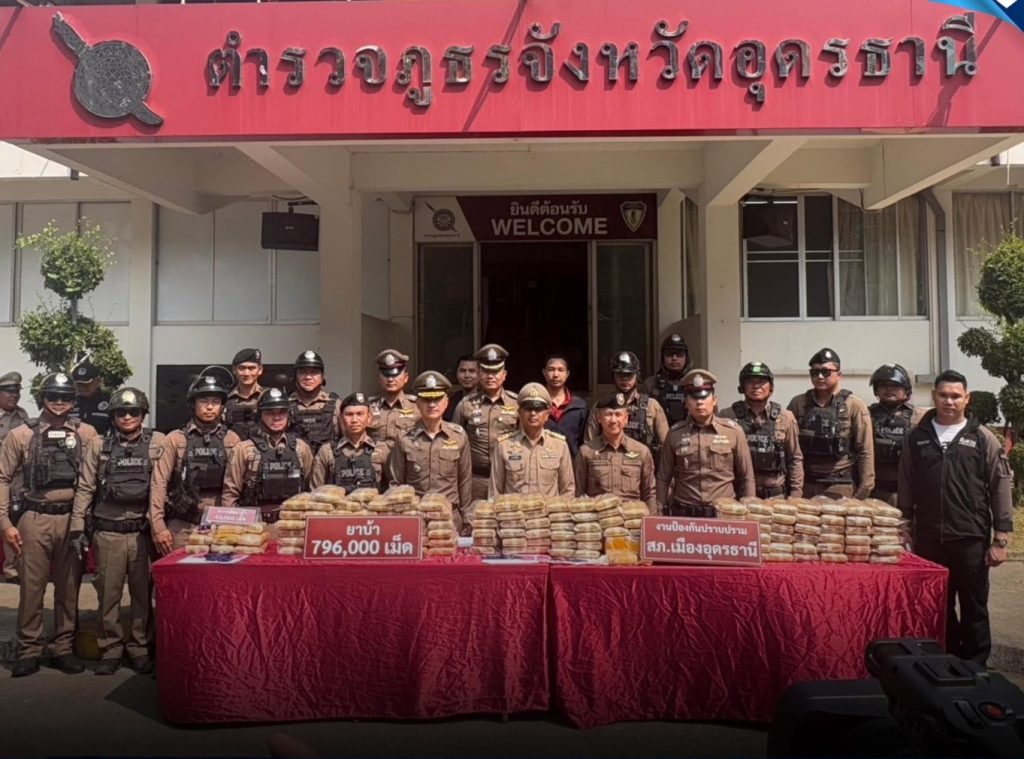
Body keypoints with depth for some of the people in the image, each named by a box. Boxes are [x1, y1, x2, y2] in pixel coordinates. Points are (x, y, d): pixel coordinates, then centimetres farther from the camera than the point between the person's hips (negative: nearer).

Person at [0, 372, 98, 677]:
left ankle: (63, 648, 21)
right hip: (35, 519, 0)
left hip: (73, 519, 1)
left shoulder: (87, 434, 2)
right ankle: (29, 650, 19)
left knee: (69, 587, 9)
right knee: (31, 587, 6)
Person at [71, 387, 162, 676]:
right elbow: (85, 488, 5)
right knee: (108, 593, 7)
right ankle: (110, 649, 21)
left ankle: (139, 647, 20)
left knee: (144, 593, 6)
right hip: (108, 532, 1)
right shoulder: (98, 445, 5)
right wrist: (77, 527, 0)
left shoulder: (158, 443, 1)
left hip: (144, 531, -1)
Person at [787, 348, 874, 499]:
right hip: (804, 484, 2)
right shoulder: (798, 403, 5)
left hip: (840, 486, -2)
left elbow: (865, 451, -3)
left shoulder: (854, 405, -1)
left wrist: (864, 490, -7)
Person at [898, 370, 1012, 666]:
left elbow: (1001, 489, -1)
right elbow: (906, 490, 10)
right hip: (928, 540, 2)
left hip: (971, 540, -2)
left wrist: (1000, 538, -5)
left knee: (974, 608, 9)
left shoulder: (983, 439, -1)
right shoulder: (916, 437, 5)